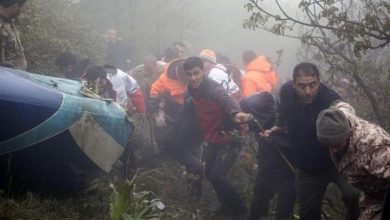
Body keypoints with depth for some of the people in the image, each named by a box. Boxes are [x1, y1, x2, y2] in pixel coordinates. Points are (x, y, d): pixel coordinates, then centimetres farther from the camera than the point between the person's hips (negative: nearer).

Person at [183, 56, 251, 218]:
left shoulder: (212, 87, -26)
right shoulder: (192, 89, -2)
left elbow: (225, 99, -48)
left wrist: (236, 112, -68)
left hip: (225, 137, -8)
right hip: (211, 137, 8)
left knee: (217, 176, -12)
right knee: (210, 173, 16)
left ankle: (240, 211, 5)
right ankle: (228, 205, 36)